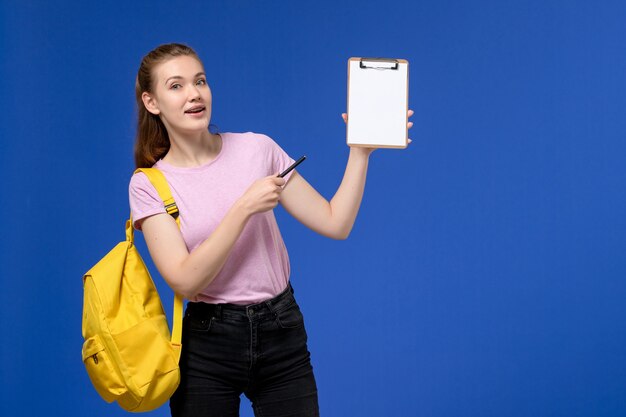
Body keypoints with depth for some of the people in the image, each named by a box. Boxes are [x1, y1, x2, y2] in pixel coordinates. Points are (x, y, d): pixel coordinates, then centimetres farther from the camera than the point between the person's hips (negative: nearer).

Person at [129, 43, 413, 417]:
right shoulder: (148, 185, -5)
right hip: (208, 343, -1)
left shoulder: (258, 149, 0)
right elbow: (185, 281, -16)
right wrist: (245, 208, -20)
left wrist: (360, 151, -10)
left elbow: (336, 224, -2)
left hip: (282, 334, 1)